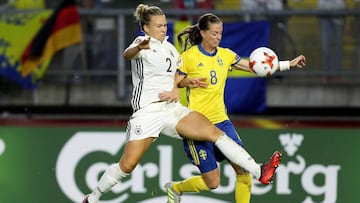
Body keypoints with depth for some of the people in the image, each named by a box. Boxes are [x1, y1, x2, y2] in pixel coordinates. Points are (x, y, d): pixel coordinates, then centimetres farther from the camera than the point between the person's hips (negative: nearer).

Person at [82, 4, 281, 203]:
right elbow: (128, 54, -32)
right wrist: (139, 47, -57)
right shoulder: (142, 42, -7)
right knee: (127, 165, -8)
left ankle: (259, 172, -17)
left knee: (215, 133, -11)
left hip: (173, 109, 6)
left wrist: (176, 89, 6)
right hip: (147, 111, -6)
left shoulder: (169, 47, 14)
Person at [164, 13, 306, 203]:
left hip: (221, 121, 5)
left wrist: (288, 64, 0)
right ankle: (175, 188, 25)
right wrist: (189, 81, -23)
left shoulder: (225, 54, 7)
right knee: (212, 182, -3)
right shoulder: (189, 57, -8)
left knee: (244, 168, -8)